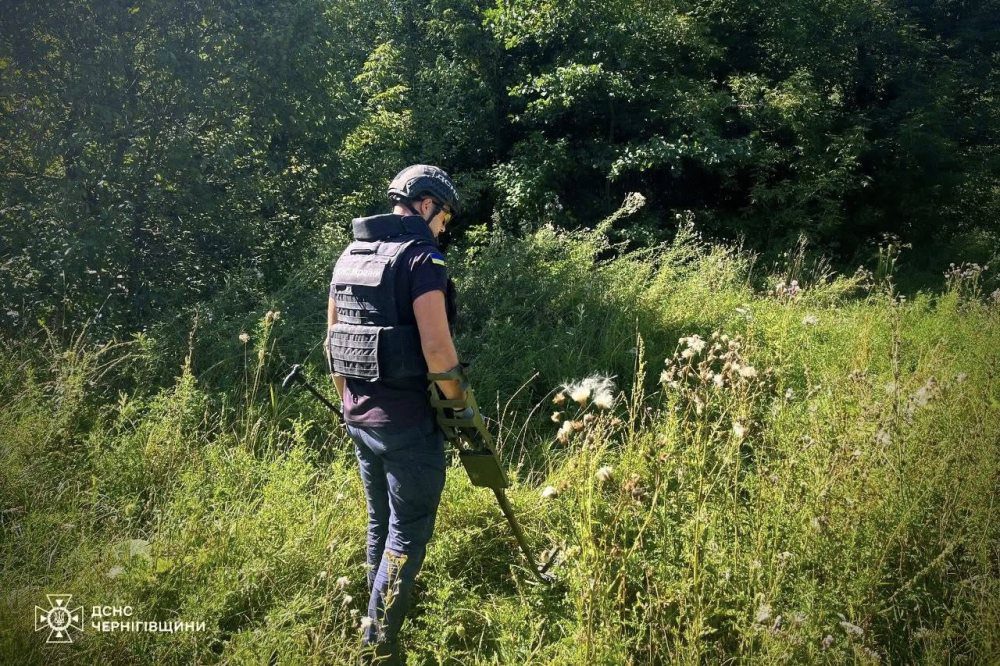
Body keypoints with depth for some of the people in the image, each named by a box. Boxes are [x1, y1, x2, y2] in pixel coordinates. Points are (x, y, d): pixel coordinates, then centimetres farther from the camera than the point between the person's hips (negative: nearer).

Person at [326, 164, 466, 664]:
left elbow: (333, 339, 15)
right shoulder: (421, 257, -15)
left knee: (380, 521, 22)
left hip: (359, 417, 8)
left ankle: (379, 617, 38)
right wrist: (461, 404, -8)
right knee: (409, 530, 5)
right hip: (407, 422, -8)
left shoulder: (350, 255, 10)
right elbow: (437, 349, -22)